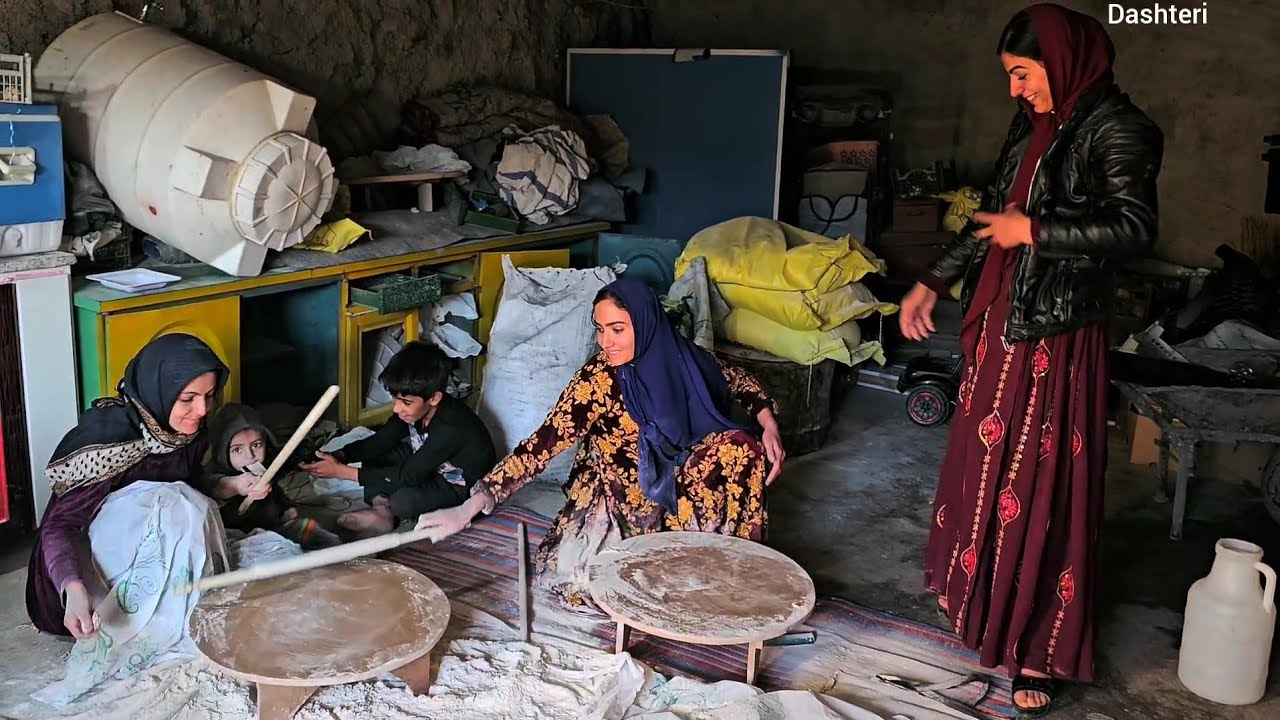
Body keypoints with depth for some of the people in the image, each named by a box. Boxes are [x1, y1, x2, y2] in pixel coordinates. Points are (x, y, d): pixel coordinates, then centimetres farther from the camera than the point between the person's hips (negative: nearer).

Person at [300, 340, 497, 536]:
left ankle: (392, 512, -2)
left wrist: (342, 471, -33)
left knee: (405, 498, -34)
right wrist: (339, 456, -23)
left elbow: (408, 476, -32)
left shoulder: (450, 427, -36)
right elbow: (380, 441, -3)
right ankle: (382, 508, -11)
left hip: (462, 488, -8)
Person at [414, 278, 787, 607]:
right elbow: (545, 442, -31)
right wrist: (472, 505, -39)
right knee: (569, 576, -23)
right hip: (614, 501, -3)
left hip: (677, 486, 3)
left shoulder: (681, 358, -12)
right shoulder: (598, 380, -23)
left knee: (739, 446, -18)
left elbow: (734, 379, 8)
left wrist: (768, 423, -9)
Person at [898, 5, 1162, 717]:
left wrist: (1035, 231, -18)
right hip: (1002, 323, 8)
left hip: (1057, 338, -8)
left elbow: (1135, 228, -20)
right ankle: (981, 594, 38)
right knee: (986, 463, 18)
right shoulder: (1035, 125, 12)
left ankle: (1042, 652, 10)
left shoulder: (1115, 127, -12)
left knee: (1043, 485, -3)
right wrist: (934, 281, 16)